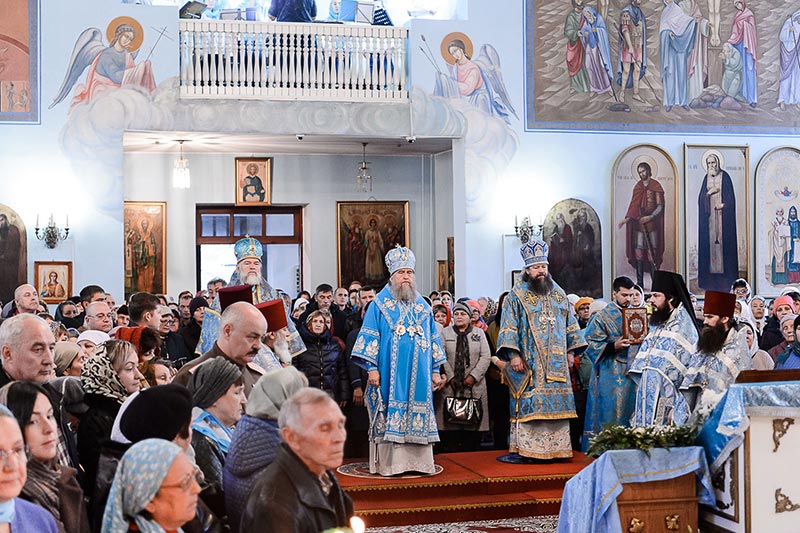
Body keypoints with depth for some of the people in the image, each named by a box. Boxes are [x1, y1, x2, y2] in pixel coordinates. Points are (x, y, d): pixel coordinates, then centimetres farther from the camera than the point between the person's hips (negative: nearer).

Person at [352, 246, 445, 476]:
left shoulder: (423, 306, 14)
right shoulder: (380, 304, 3)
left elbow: (432, 339, 17)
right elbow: (369, 337, -2)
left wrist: (436, 370, 11)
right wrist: (371, 368, -11)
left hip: (419, 375, 4)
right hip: (390, 374, -4)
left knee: (418, 416, 2)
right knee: (390, 415, -5)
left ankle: (418, 462, 7)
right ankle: (388, 464, -1)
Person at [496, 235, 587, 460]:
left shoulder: (558, 293, 14)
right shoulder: (517, 295, 0)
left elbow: (570, 323, 19)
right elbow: (509, 327, -6)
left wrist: (570, 351, 11)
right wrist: (513, 355, -15)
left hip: (556, 363, 5)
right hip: (529, 364, -4)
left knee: (556, 404, 3)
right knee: (530, 405, -7)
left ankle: (556, 447, 8)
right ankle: (528, 449, -4)